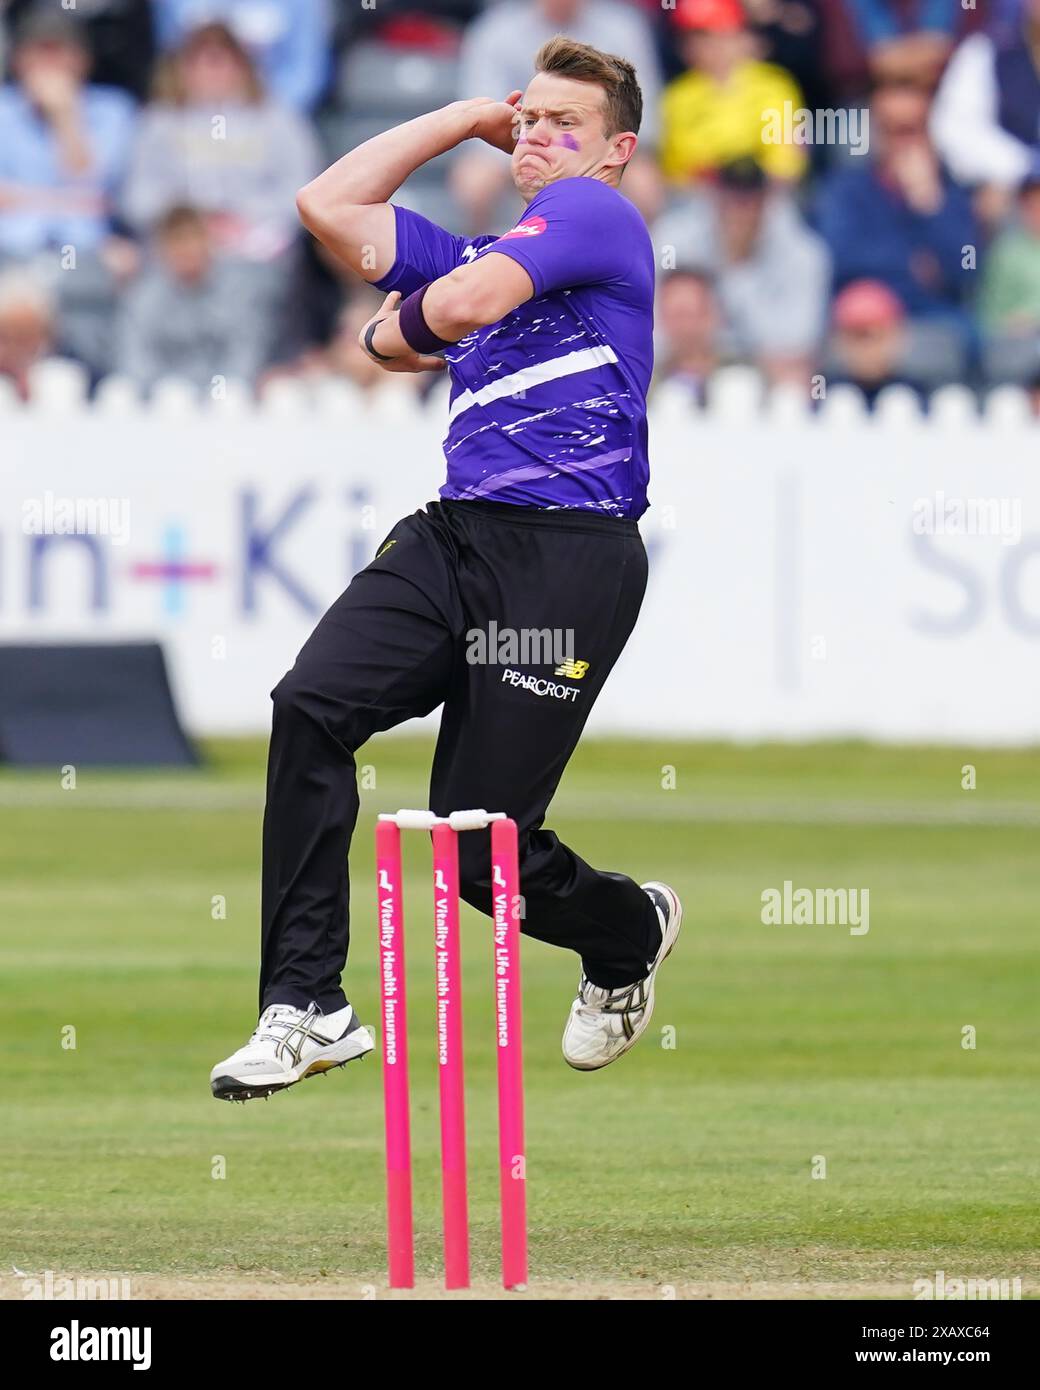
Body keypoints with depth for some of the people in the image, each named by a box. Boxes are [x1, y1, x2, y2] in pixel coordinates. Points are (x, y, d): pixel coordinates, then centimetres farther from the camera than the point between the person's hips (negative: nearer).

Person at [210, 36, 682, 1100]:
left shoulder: (594, 214, 0)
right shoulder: (481, 254, 25)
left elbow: (462, 304, -13)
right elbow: (330, 207, 26)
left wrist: (398, 328, 11)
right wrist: (469, 117, 25)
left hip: (566, 556, -8)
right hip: (453, 535, 8)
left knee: (484, 853, -6)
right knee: (311, 704, -19)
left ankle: (631, 933, 30)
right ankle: (306, 1008, -16)